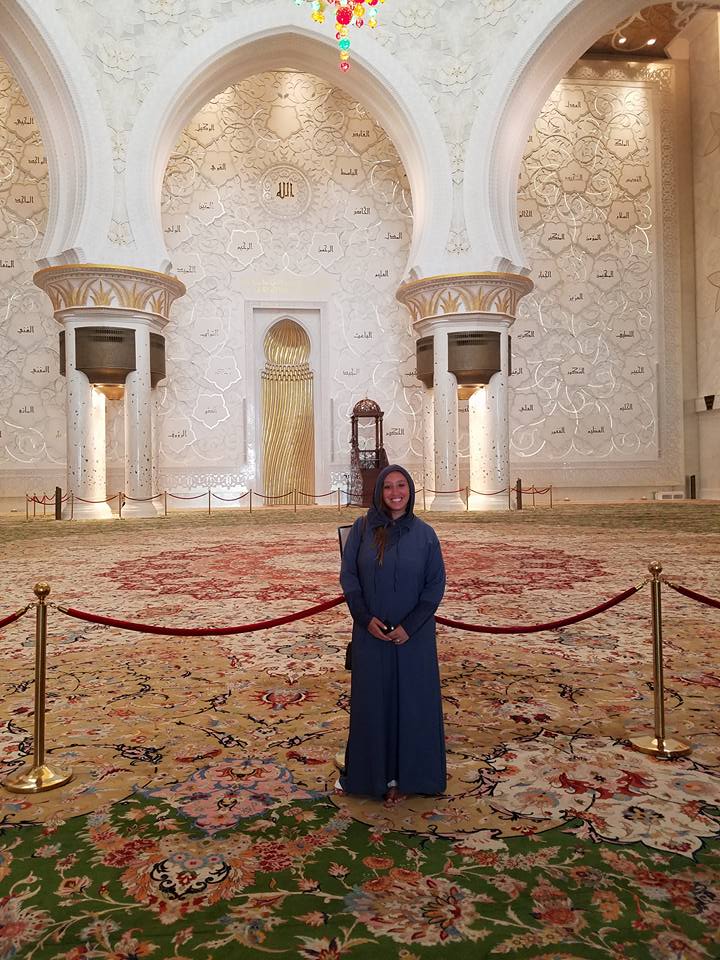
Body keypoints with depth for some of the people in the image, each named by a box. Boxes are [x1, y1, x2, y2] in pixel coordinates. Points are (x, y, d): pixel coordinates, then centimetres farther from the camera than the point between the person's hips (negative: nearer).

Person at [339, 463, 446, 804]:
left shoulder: (424, 533, -4)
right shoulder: (362, 528, -3)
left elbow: (436, 584, -4)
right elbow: (348, 575, -2)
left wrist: (410, 625, -13)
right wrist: (365, 618, -12)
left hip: (413, 633, 0)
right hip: (371, 632, 1)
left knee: (411, 701, 8)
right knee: (372, 701, 10)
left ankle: (404, 775, 24)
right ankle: (371, 772, 28)